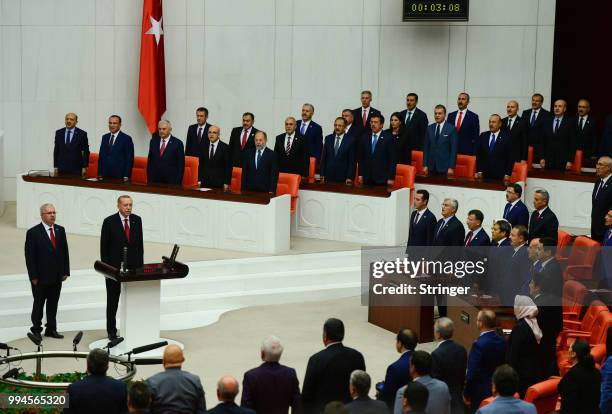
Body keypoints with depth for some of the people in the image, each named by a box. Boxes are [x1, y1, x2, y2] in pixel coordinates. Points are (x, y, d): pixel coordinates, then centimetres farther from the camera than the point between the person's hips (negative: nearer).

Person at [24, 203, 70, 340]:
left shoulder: (60, 230, 6)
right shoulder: (33, 233, -10)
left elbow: (65, 252, 10)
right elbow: (30, 256, -10)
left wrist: (65, 272, 5)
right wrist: (33, 276, -13)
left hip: (57, 277, 5)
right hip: (41, 277, -5)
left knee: (53, 304, 11)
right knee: (39, 304, 7)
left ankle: (51, 329, 19)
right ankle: (36, 330, 17)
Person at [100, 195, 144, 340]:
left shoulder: (137, 220, 4)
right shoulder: (109, 222, -8)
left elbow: (139, 243, 9)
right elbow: (104, 246, -5)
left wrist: (141, 265, 5)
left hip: (133, 267, 3)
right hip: (114, 267, -3)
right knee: (112, 301, 7)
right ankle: (111, 331, 14)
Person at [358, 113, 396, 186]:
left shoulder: (388, 138, -3)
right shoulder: (365, 137, 11)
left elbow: (392, 160, -4)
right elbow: (361, 157, 13)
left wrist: (391, 178, -8)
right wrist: (360, 174, 7)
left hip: (381, 178, -4)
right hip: (367, 178, 4)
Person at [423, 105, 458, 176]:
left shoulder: (451, 129, -3)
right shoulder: (430, 128, 10)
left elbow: (454, 150, -5)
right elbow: (426, 148, 11)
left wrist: (451, 167, -10)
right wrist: (425, 165, 5)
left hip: (444, 167, -4)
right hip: (431, 167, 4)